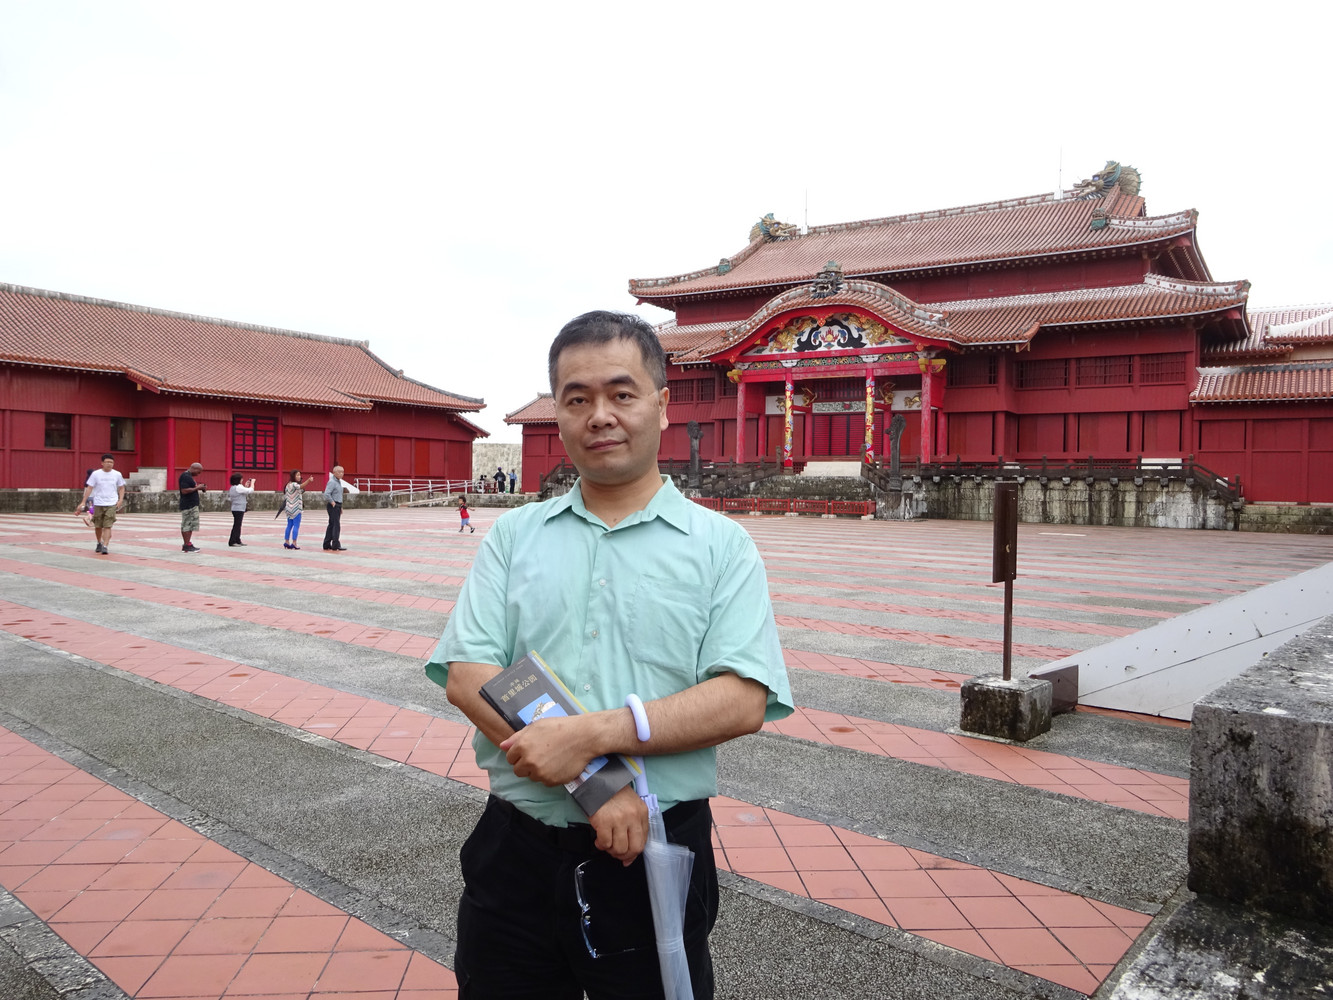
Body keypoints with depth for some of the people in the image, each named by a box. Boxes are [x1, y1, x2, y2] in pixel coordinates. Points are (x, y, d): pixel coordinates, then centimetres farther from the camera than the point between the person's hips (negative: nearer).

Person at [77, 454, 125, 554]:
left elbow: (121, 488, 13)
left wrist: (120, 500, -2)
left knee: (107, 526, -11)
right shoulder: (96, 474, 0)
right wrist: (83, 502, -5)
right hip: (98, 504, 1)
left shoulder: (117, 474, 3)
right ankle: (99, 543, 34)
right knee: (98, 526, 11)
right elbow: (89, 488, 1)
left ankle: (105, 546, -13)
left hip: (111, 504, -1)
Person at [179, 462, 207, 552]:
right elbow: (184, 491, -24)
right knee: (186, 525, -6)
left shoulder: (189, 476, 17)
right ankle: (186, 545, -4)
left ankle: (187, 544, 17)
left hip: (192, 505, 10)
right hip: (188, 506, -10)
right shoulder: (185, 476, -15)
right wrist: (197, 488, -17)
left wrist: (199, 488, 12)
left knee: (190, 525, 13)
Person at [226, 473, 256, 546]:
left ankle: (237, 541, 20)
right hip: (239, 509, -10)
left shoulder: (232, 488, 12)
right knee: (236, 525, -5)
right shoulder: (239, 487, -17)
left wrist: (246, 486, 16)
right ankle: (232, 542, -4)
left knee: (238, 525, 15)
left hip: (235, 509, 10)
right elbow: (250, 490, -16)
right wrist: (252, 482, -1)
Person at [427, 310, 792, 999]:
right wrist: (595, 783, -17)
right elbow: (467, 678, -5)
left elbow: (743, 702, -11)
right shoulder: (514, 536, 5)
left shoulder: (722, 546, -2)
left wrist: (594, 733, -23)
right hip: (515, 854, 2)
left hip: (656, 856, -1)